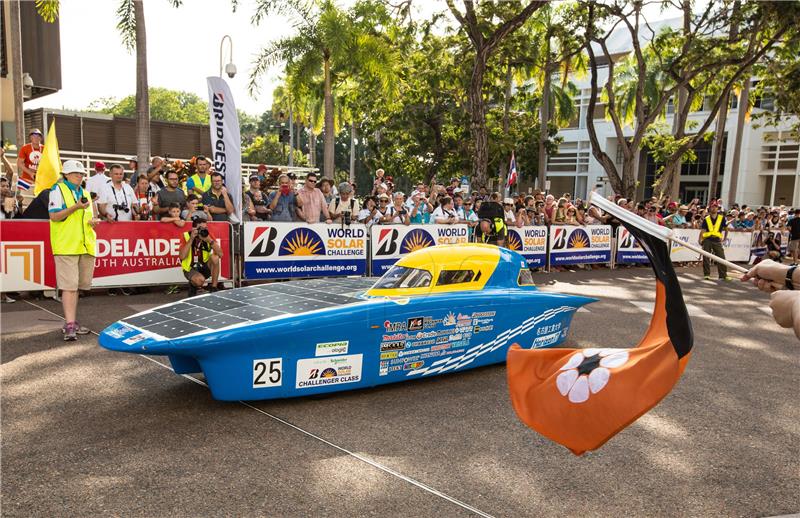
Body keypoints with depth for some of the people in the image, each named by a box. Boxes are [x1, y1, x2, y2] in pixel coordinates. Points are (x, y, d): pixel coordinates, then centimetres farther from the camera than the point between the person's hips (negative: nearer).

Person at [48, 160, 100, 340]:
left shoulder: (84, 193, 22)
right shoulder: (58, 190, 0)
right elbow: (54, 216, -9)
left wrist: (94, 221, 7)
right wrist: (76, 207, -19)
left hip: (86, 246, 7)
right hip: (66, 246, -7)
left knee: (75, 287, 12)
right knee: (69, 286, -11)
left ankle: (72, 322, 21)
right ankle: (70, 326, -13)